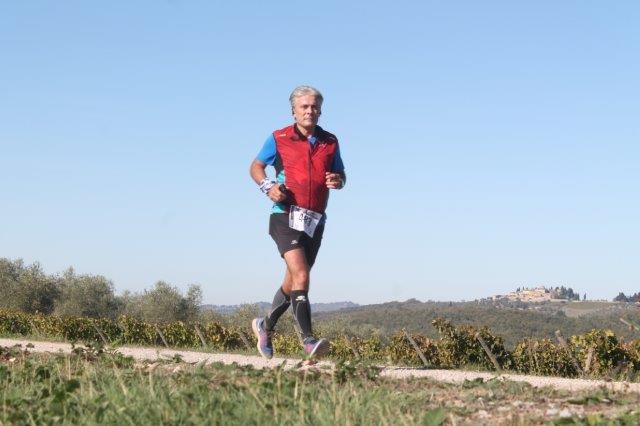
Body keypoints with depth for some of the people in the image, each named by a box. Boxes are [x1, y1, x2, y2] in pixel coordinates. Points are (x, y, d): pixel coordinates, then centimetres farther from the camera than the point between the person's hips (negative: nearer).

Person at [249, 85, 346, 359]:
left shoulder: (330, 142, 10)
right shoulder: (279, 139, 1)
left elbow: (341, 174, 20)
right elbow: (256, 167, 11)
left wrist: (338, 181, -5)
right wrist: (268, 186, -10)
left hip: (315, 220, 5)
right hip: (286, 216, -5)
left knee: (293, 282, 14)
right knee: (300, 276, -21)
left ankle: (266, 326, 36)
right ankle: (308, 339, -25)